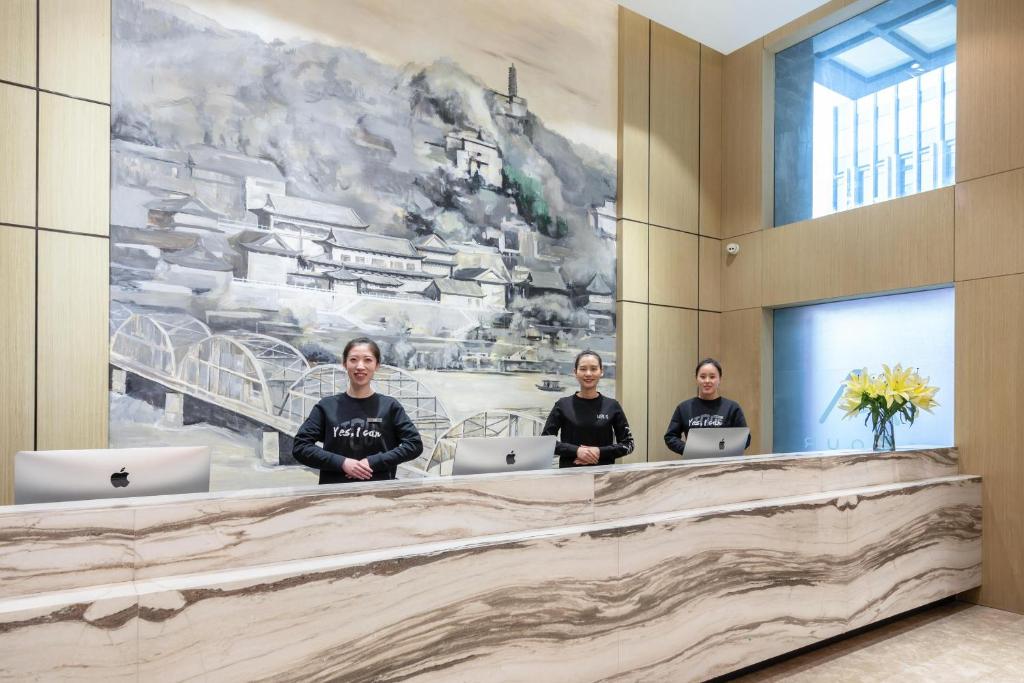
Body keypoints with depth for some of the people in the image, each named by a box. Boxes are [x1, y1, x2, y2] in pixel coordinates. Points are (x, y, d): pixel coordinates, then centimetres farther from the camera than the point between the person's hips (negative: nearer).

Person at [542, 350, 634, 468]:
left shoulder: (612, 406, 4)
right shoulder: (563, 405, 2)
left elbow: (628, 444, 5)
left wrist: (600, 452, -9)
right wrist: (576, 450, -11)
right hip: (570, 471, 0)